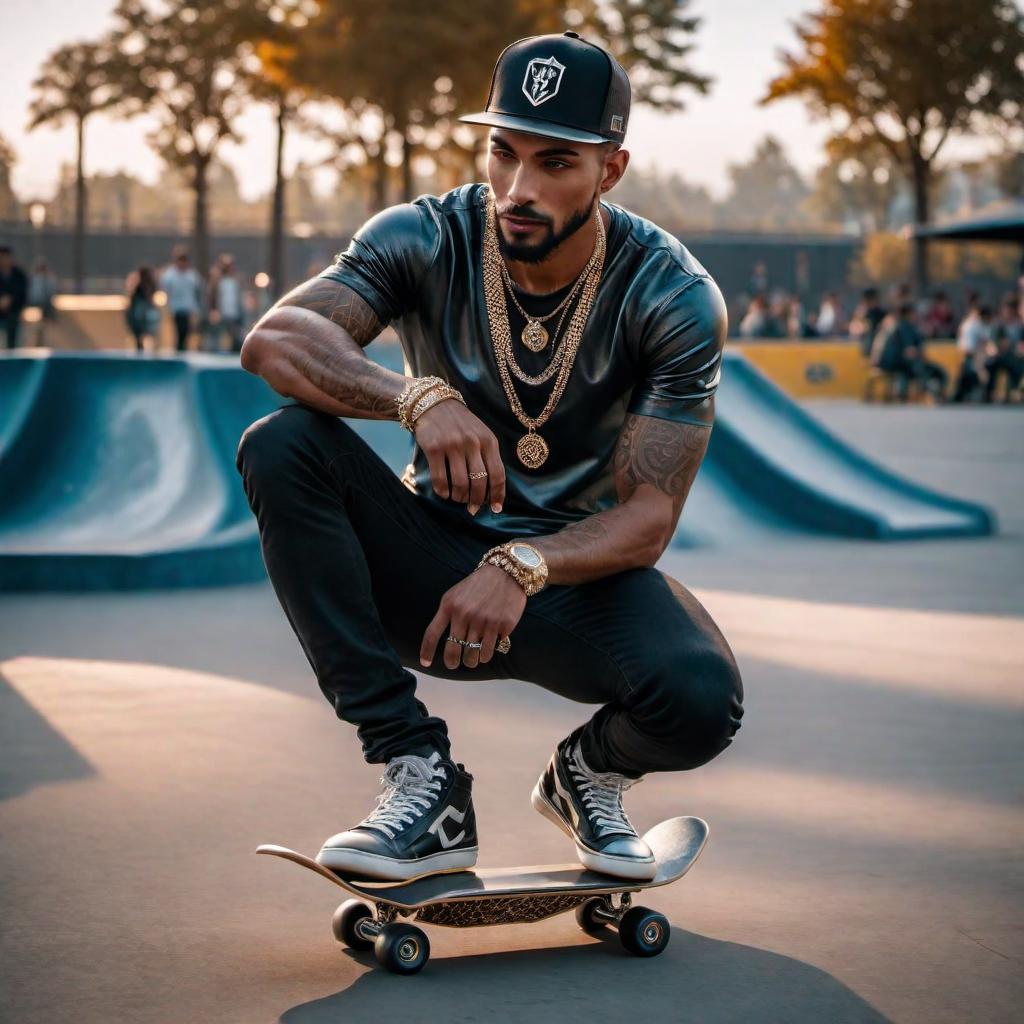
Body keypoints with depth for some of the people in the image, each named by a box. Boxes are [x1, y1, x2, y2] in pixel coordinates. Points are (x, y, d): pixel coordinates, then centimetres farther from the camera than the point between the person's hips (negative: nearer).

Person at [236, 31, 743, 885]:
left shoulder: (676, 297, -13)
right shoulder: (427, 240, -11)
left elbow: (649, 514, -17)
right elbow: (274, 339, -28)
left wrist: (523, 568, -37)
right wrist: (421, 397, -46)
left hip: (578, 570, -1)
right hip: (436, 558, 2)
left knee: (701, 699, -34)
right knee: (280, 447, -27)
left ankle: (592, 770, 8)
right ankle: (422, 780, -23)